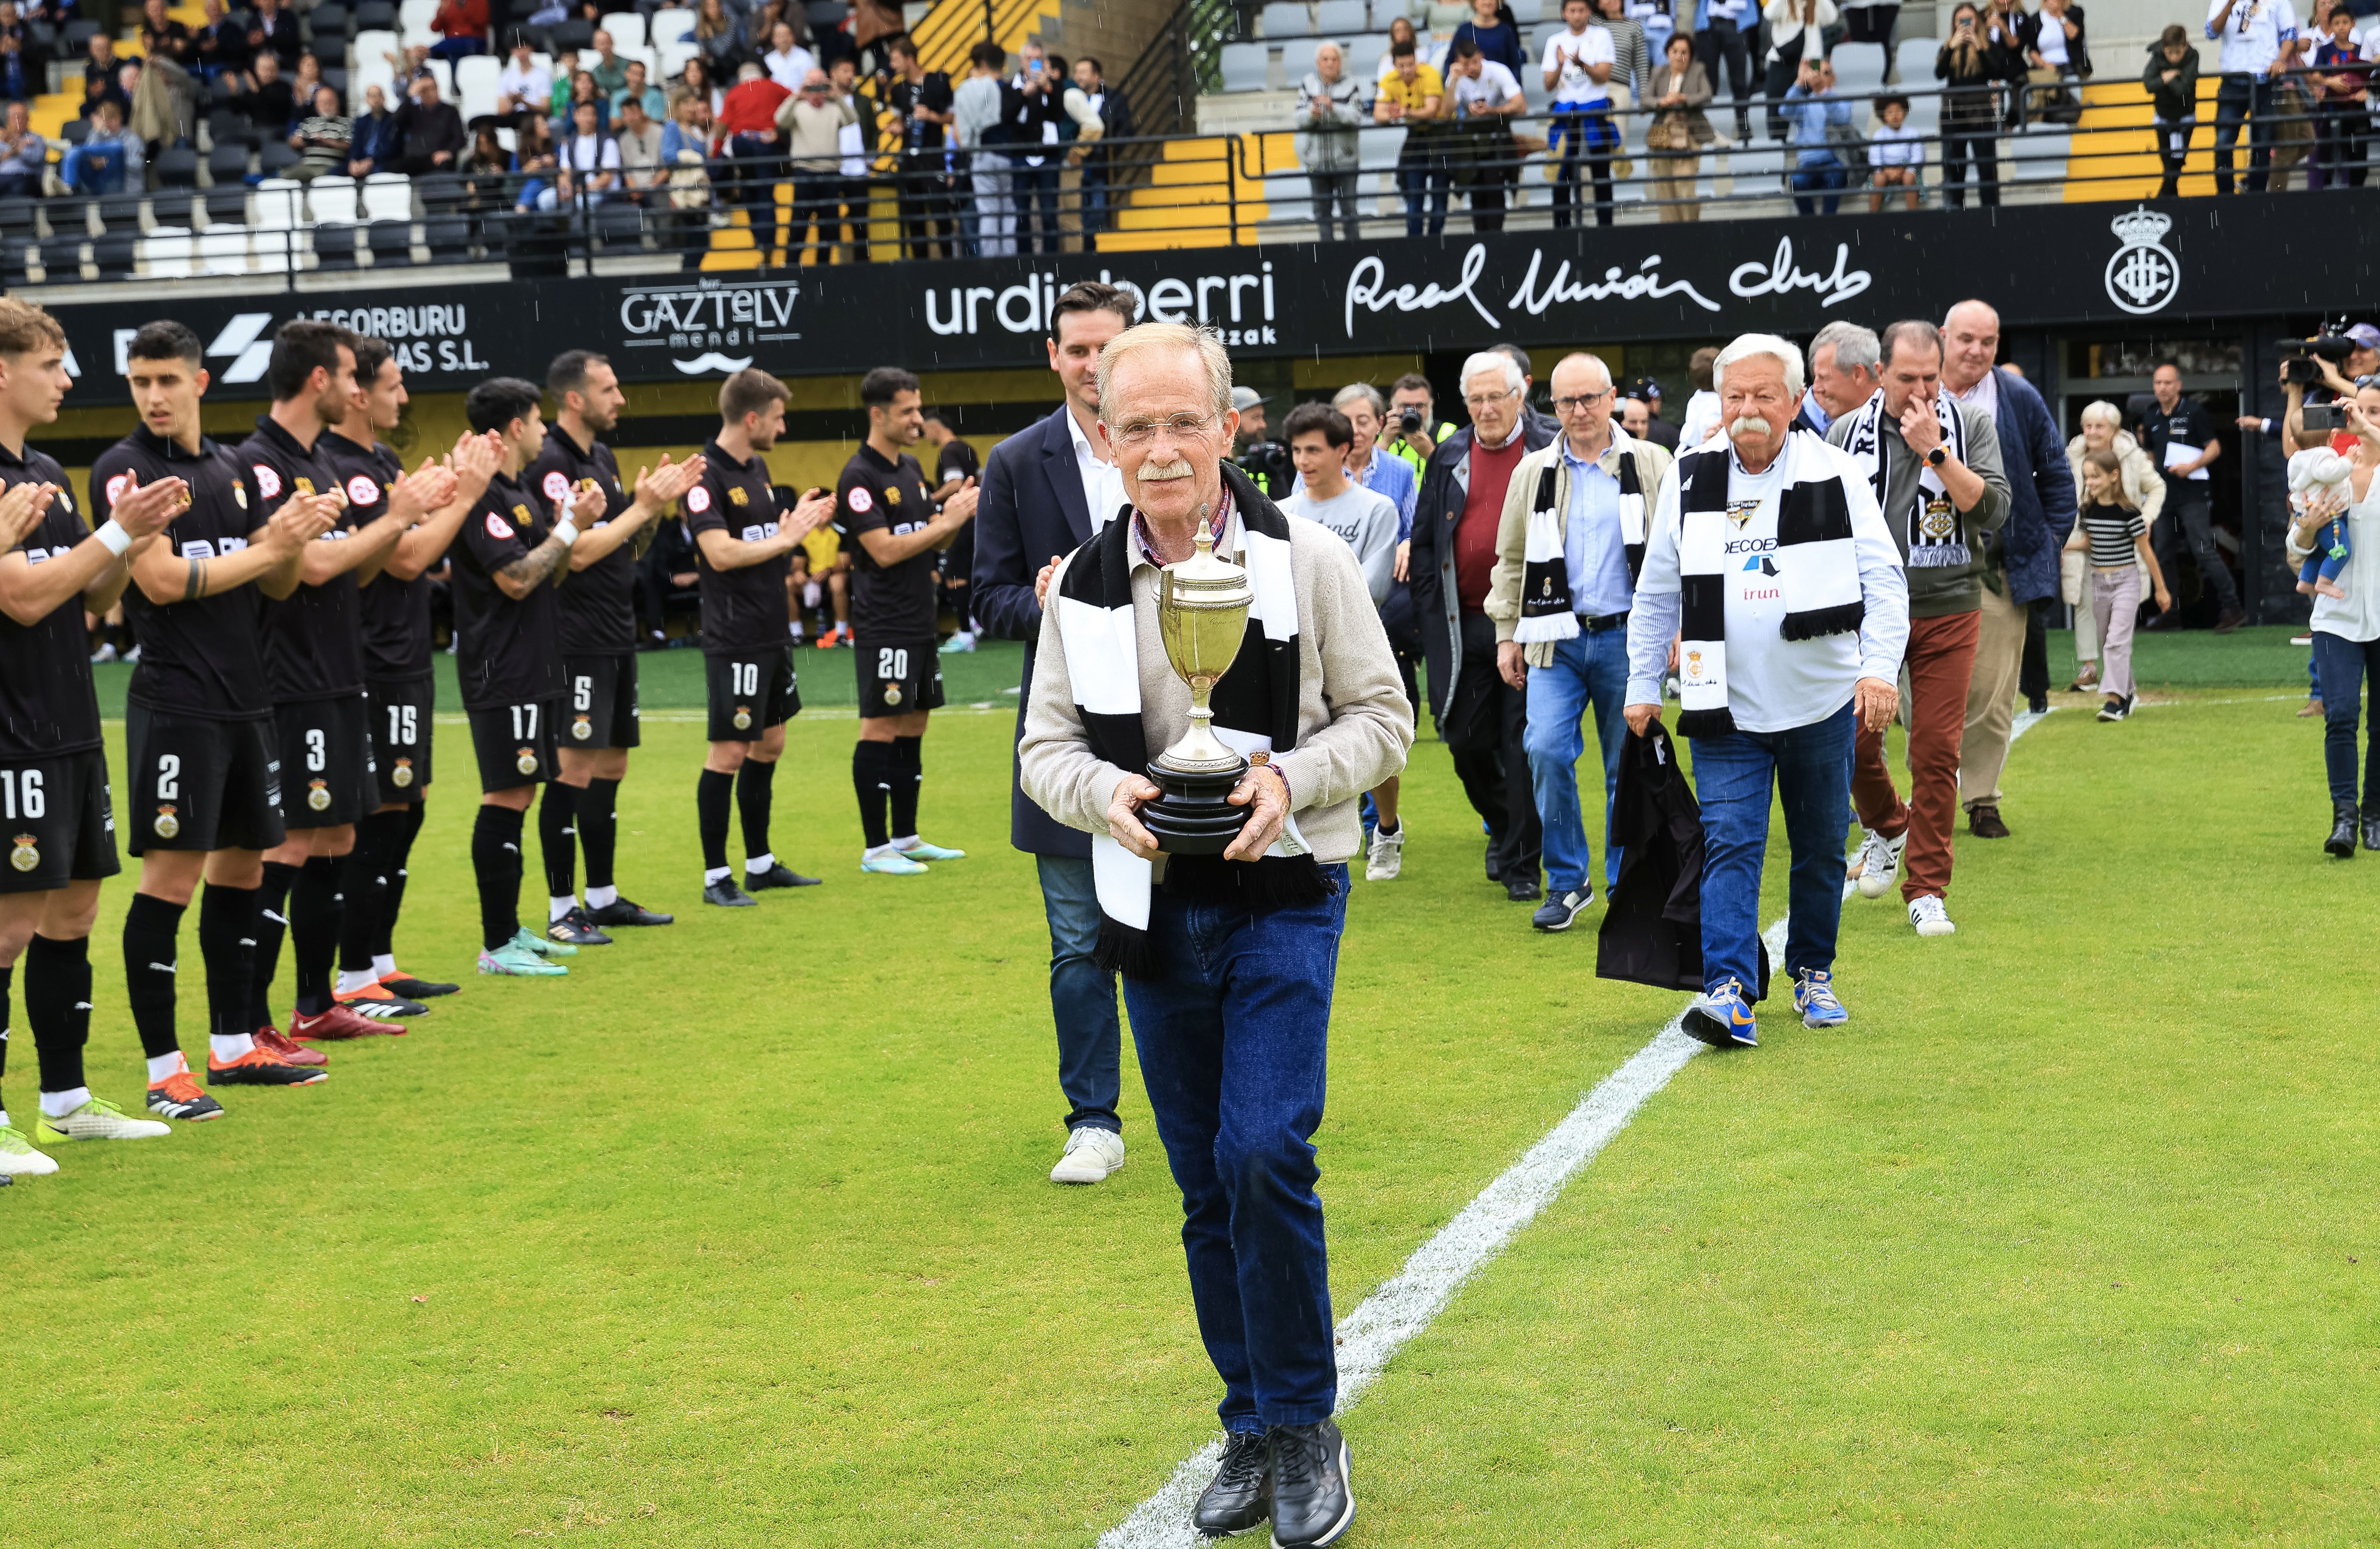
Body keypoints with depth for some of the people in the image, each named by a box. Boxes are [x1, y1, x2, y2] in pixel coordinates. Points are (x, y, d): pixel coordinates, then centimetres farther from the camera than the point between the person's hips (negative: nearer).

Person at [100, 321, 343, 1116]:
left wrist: (294, 536, -7)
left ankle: (233, 1045, 22)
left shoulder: (233, 469, 13)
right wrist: (268, 548, -12)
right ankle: (164, 1069, -3)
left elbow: (278, 585, 14)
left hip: (247, 700, 7)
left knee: (242, 867, 12)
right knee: (170, 878, -7)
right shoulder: (124, 470, -6)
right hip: (176, 705, -7)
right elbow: (162, 580, -16)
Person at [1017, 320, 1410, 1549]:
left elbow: (1383, 719, 0)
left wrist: (1293, 777, -19)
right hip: (1156, 907, 4)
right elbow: (1044, 748, 7)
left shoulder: (1307, 560, -6)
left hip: (1282, 898, -3)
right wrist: (1108, 793, -15)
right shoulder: (1085, 586, 2)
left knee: (1264, 1154, -16)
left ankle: (1304, 1426, 1)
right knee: (1205, 1181, 9)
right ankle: (1252, 1433, 23)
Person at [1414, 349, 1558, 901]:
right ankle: (1503, 828, 34)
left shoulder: (1550, 452, -1)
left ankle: (1523, 862, 6)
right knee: (1467, 740, 8)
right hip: (1463, 625, 4)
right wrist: (1431, 614, 7)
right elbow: (1423, 540, 14)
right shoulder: (1448, 458, 11)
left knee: (1523, 744, -3)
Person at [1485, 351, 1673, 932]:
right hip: (1558, 639, 1)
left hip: (1627, 638, -1)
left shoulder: (1651, 466, 3)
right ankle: (1567, 882, 2)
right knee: (1546, 751, -13)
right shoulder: (1534, 473, 9)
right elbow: (1511, 559, 14)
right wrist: (1508, 634, 10)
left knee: (1628, 765, 4)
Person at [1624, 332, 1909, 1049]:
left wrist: (1881, 668, -19)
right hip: (1728, 708, 0)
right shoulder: (1689, 480, 3)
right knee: (1729, 843, -11)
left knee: (1820, 847, 12)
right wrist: (1644, 686, 10)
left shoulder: (1837, 476, -3)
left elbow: (1884, 579, -6)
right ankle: (1730, 990, -17)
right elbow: (1656, 594, 11)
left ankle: (1813, 972, 29)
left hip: (1823, 702, 0)